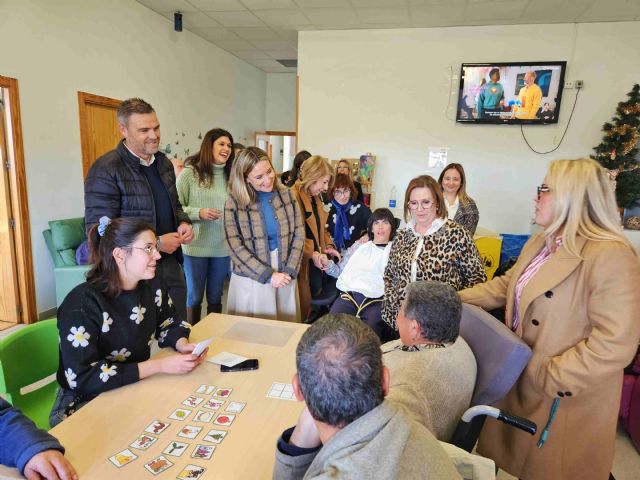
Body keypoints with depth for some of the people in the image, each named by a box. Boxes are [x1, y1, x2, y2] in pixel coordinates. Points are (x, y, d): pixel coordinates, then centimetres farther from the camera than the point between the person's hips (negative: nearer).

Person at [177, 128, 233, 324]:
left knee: (215, 298, 15)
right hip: (195, 247, -3)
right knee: (194, 296, 13)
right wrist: (198, 213, -19)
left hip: (222, 248, 3)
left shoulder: (230, 175, 3)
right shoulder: (190, 173, -7)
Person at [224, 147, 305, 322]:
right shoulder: (234, 203, -6)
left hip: (285, 276, 3)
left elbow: (299, 235, 1)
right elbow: (236, 247, -11)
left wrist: (290, 271, -9)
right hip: (251, 280, -2)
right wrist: (268, 275, -14)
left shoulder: (287, 194, 2)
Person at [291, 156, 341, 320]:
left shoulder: (315, 198, 14)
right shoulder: (292, 197, -18)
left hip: (316, 263, 9)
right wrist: (312, 254, -23)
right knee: (303, 308, 3)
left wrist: (328, 246, 4)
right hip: (302, 264, -9)